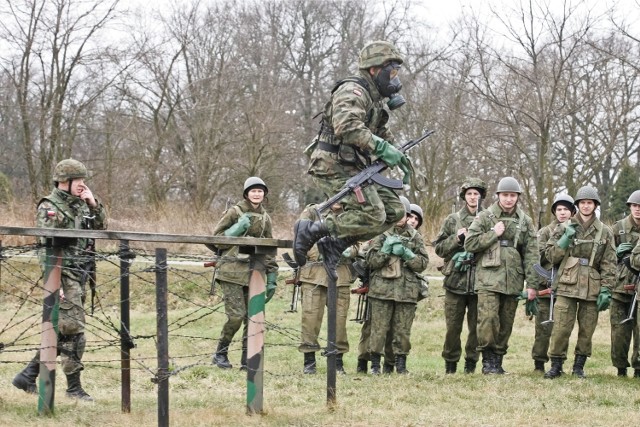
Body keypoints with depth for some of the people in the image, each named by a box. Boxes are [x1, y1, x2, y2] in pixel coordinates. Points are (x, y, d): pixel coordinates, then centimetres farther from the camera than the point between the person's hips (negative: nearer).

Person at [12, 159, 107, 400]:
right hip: (63, 274, -9)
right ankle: (74, 387, -1)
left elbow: (101, 227, 20)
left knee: (61, 332, 11)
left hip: (79, 276, 9)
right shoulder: (49, 208, -10)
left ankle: (28, 376, 18)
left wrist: (94, 204, 3)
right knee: (73, 332, -7)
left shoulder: (80, 205, 14)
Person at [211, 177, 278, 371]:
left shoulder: (265, 218, 15)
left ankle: (248, 360, 7)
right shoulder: (234, 212, 0)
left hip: (254, 272, 5)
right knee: (236, 315, -12)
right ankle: (220, 353, 6)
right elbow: (215, 238, 0)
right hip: (232, 271, -5)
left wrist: (272, 279, 13)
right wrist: (236, 229, -14)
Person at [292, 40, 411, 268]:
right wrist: (382, 148, -31)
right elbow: (347, 127, -31)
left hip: (353, 169, 10)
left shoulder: (374, 98, 20)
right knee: (372, 215, -20)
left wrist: (397, 155, 10)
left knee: (394, 210, 4)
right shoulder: (353, 91, -13)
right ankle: (311, 230, -11)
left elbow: (382, 133, 29)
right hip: (334, 168, -10)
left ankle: (337, 242, 5)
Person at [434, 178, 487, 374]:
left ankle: (471, 362, 13)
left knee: (477, 326, 3)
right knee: (453, 326, 2)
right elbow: (439, 248, 8)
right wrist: (456, 238, -7)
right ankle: (450, 363, 12)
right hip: (456, 280, 0)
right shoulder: (452, 220, 9)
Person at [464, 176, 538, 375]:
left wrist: (531, 284, 1)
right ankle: (488, 359, -6)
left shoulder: (525, 222, 11)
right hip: (489, 278, -3)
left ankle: (498, 360, 13)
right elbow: (469, 244, -1)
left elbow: (531, 254, 8)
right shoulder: (485, 217, 4)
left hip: (513, 281, 3)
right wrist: (493, 234, -8)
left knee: (506, 323, 4)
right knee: (488, 318, -16)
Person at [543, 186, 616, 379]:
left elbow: (609, 265, 6)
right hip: (567, 285, -1)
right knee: (561, 328, -7)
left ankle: (579, 366, 16)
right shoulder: (564, 228, 8)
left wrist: (606, 290, -3)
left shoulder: (605, 232, 9)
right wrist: (565, 239, -8)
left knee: (587, 330, 4)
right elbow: (550, 256, 7)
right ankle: (556, 365, 3)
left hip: (592, 288, 1)